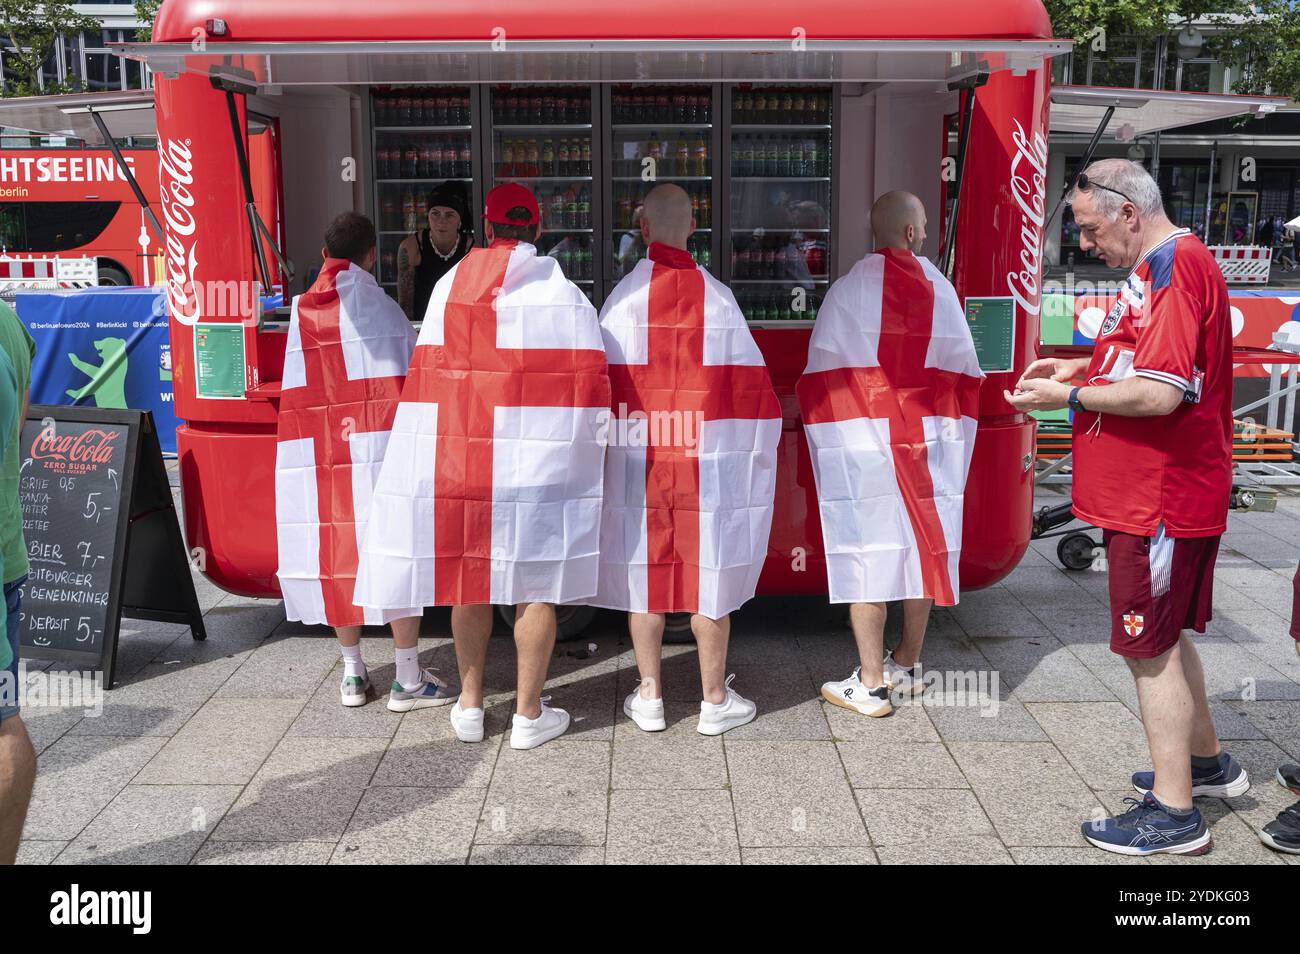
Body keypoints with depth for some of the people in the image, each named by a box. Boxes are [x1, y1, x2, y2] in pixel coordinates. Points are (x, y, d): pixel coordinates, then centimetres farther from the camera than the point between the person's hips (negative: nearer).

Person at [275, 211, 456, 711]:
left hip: (319, 449, 4)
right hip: (378, 447, -4)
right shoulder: (381, 308, -3)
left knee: (338, 551, 10)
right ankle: (409, 680, 2)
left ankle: (353, 672, 19)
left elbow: (302, 390, 9)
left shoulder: (301, 310, 8)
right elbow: (413, 377, 1)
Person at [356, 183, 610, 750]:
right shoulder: (562, 292, -2)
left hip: (456, 451, 3)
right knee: (536, 582, 6)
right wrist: (593, 450, 7)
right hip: (539, 458, -3)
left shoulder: (450, 284, 6)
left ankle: (470, 704, 25)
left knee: (468, 572, 14)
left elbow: (426, 373, 6)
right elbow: (589, 379, -4)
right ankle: (529, 714, 14)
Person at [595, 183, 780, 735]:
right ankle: (715, 700, 16)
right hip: (708, 463, 0)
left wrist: (602, 454, 7)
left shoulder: (624, 297, -4)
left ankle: (649, 697, 19)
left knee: (644, 572, 10)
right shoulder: (717, 297, -2)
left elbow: (606, 386, -3)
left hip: (638, 462, 0)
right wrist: (757, 455, 9)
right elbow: (750, 384, -1)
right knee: (709, 572, 8)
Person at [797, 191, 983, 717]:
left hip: (863, 442, -3)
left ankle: (871, 684, 3)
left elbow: (821, 374, -6)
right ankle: (907, 665, 27)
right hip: (930, 442, 4)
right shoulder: (940, 289, 4)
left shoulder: (849, 290, -6)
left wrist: (827, 431, 5)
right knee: (924, 545, 13)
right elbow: (964, 370, 9)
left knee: (867, 554, 0)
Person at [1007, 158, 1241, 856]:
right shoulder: (1167, 263, 14)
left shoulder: (1173, 267, -20)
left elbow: (1160, 393, -26)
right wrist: (1081, 366, 12)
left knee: (1152, 647, -1)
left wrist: (1069, 396, -15)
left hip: (1160, 501, -11)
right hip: (1155, 492, 11)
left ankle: (1174, 812, 10)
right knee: (1165, 636, 22)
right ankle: (1206, 761, 38)